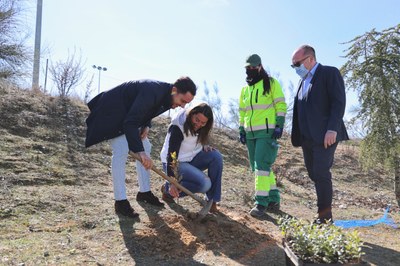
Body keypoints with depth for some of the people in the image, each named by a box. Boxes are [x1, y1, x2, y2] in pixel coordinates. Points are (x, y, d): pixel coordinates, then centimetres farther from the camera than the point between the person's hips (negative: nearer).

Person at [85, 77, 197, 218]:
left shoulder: (165, 95, -8)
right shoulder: (152, 91, -36)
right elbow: (129, 123, -40)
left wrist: (146, 126, -7)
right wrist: (140, 151, -43)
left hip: (129, 113, 9)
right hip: (112, 112, -9)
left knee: (146, 148, 7)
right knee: (121, 151, -19)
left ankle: (144, 192, 16)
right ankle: (120, 201, -12)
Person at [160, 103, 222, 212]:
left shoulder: (200, 127, -4)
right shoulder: (178, 127, -27)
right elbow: (171, 155, -29)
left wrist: (204, 146, -8)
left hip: (191, 158, 7)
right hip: (175, 163, -7)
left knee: (216, 156, -19)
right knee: (205, 184, -27)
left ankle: (212, 199, -11)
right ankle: (167, 189, -6)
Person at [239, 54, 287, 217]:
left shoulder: (271, 83, 0)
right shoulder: (245, 89, 17)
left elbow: (281, 105, -4)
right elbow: (242, 112, 21)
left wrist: (279, 125, -12)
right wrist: (242, 131, 15)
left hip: (267, 132, -7)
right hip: (250, 134, 7)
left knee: (261, 165, -15)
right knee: (259, 167, 9)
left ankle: (262, 202, -10)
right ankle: (274, 200, 19)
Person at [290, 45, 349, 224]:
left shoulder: (330, 73, -2)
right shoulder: (303, 80, 20)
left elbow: (339, 102, -12)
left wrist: (332, 129, -21)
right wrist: (297, 136, 9)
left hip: (325, 135, -7)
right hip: (307, 137, 8)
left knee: (321, 173, -10)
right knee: (314, 173, 9)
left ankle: (325, 215, -1)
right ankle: (324, 207, 20)